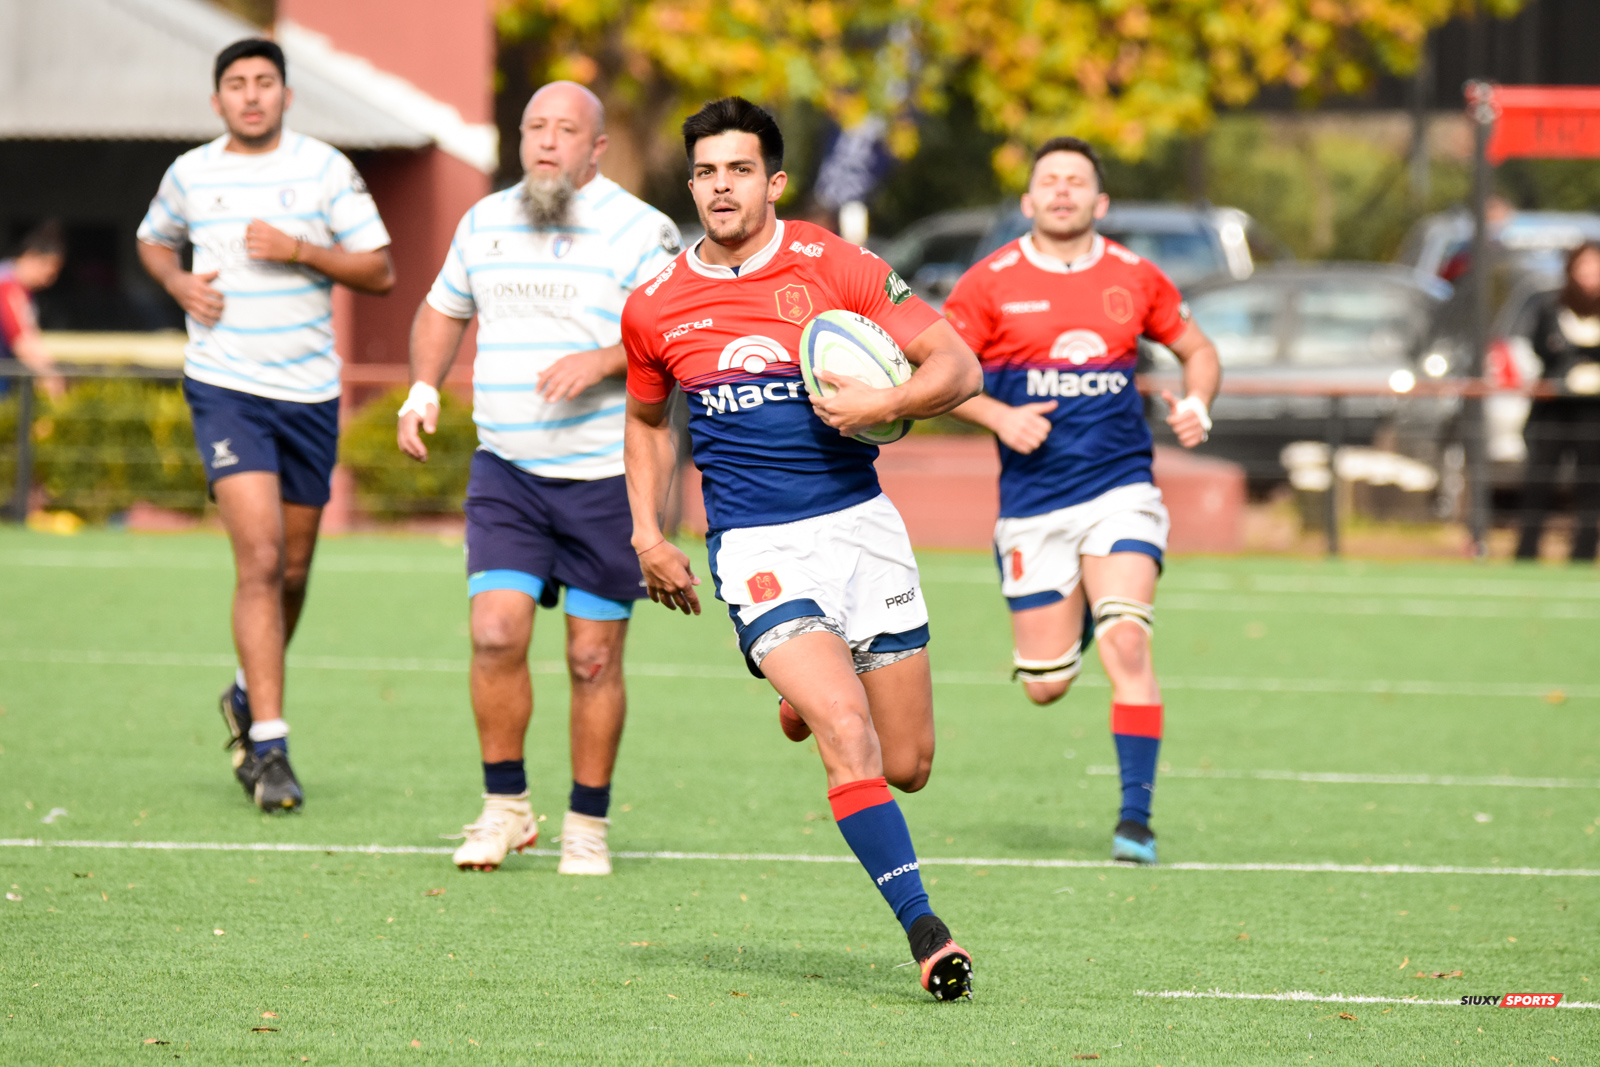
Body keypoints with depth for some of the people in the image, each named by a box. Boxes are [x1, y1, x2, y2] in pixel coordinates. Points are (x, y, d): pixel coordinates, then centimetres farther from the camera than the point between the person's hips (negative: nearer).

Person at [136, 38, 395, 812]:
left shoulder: (325, 169, 1)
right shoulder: (190, 174, 4)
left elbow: (380, 273, 0)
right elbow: (153, 241, 24)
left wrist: (300, 250, -14)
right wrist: (179, 284, 2)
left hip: (309, 392, 2)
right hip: (225, 389, -2)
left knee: (292, 568, 10)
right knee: (260, 559, -15)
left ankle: (249, 696, 38)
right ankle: (270, 746, -16)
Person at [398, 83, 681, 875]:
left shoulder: (639, 231, -5)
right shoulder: (485, 223, 11)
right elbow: (444, 309, 26)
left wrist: (603, 361, -25)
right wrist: (423, 390, 11)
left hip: (605, 474, -3)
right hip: (505, 471, 3)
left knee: (594, 657, 0)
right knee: (496, 632, -11)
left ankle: (587, 826, 14)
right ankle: (505, 808, 4)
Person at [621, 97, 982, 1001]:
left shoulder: (837, 268, -3)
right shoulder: (655, 308, 5)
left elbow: (958, 366, -3)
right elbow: (647, 417, 24)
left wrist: (883, 404, -21)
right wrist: (648, 534, 13)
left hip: (862, 526, 1)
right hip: (756, 547, -1)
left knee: (908, 767, 5)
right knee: (850, 737, -22)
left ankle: (809, 704, 39)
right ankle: (923, 928, -20)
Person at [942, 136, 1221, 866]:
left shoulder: (1135, 279, 5)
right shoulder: (990, 283, -2)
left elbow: (1198, 351, 18)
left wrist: (1196, 406, -2)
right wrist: (999, 417, -15)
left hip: (1120, 489, 0)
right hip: (1032, 503, 0)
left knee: (1126, 641, -21)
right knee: (1045, 687, 3)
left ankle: (1136, 815, -15)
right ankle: (1068, 618, 42)